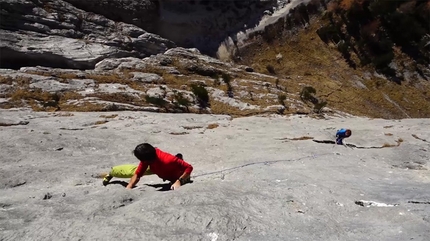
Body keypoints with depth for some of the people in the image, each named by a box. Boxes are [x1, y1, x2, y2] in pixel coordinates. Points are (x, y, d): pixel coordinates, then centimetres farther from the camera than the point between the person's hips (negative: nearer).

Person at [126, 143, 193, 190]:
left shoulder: (168, 160, -47)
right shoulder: (146, 158, -29)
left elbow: (189, 167, -43)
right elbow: (137, 174, -22)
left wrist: (179, 181, -54)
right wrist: (129, 187, -37)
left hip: (180, 177, -5)